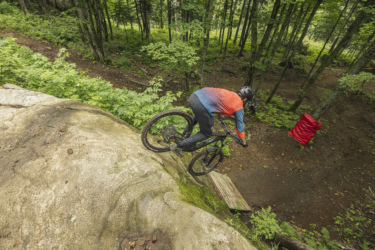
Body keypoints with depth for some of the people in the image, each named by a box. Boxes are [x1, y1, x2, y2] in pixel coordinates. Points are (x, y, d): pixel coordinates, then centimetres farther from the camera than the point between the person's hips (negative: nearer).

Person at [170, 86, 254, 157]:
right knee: (206, 134, 16)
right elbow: (240, 126, 21)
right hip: (202, 107, -7)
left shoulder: (228, 93, 30)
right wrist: (243, 142, 37)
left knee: (198, 115, 40)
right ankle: (178, 146, 13)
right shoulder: (239, 107, 13)